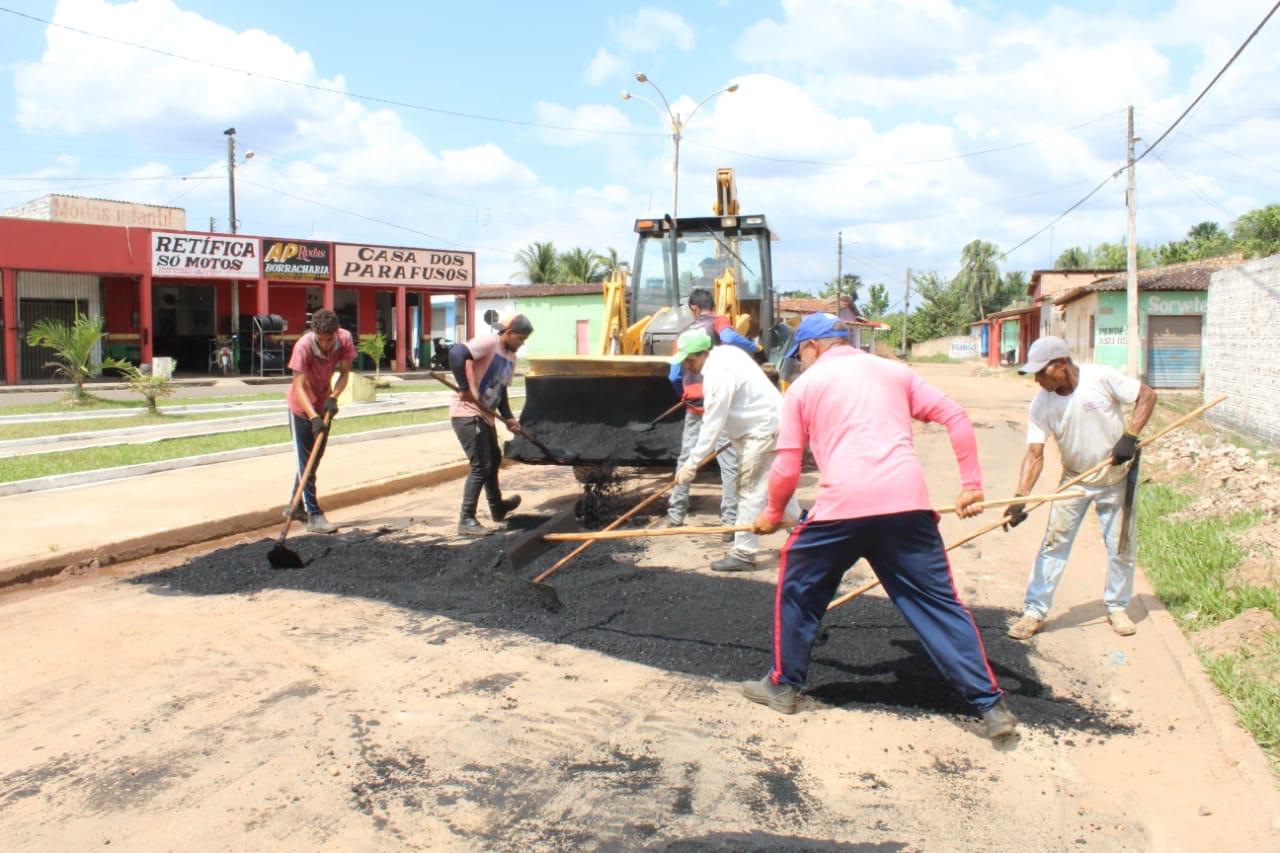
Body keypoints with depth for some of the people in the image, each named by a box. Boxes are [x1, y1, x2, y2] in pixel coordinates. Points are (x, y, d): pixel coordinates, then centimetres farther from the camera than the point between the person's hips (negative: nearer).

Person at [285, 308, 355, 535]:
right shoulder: (303, 346, -31)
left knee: (315, 459, 16)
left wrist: (333, 397, -30)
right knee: (305, 462, -5)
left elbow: (344, 373, -12)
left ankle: (297, 506, 33)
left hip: (325, 405, 5)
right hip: (302, 407, -5)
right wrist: (314, 418, -44)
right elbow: (299, 386, -33)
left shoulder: (345, 339, -20)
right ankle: (314, 515, -5)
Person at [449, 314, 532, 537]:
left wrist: (509, 418, 4)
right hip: (467, 413, -10)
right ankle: (466, 520, -6)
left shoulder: (511, 358, 12)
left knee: (493, 461, 24)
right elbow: (456, 354, -30)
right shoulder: (488, 342, -15)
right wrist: (464, 389, -29)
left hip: (485, 416, 10)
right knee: (481, 467, -12)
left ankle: (498, 508, 43)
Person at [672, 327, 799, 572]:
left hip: (764, 430, -11)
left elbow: (712, 424, -25)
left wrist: (691, 464, -23)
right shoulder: (724, 353, 6)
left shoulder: (718, 373, -24)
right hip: (767, 423, 11)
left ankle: (743, 554, -6)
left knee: (750, 490, -8)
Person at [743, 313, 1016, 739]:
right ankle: (990, 704, 9)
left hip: (842, 505, -2)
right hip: (907, 502, 3)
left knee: (797, 588, 19)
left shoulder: (804, 386, 14)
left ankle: (783, 685, 27)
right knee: (938, 602, 10)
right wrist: (971, 484, 16)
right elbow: (956, 417, 13)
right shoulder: (894, 371, 21)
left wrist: (772, 514, 27)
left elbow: (786, 468, 11)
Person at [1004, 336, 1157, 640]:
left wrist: (1130, 437, -25)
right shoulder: (1041, 404, -16)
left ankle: (1116, 607, 29)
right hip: (1074, 480, 2)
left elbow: (1147, 396, -13)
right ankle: (1035, 611, 6)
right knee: (1054, 543, -2)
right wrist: (1020, 498, -28)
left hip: (1116, 478, -1)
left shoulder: (1101, 378, -23)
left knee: (1122, 546, 7)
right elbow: (1035, 454, -18)